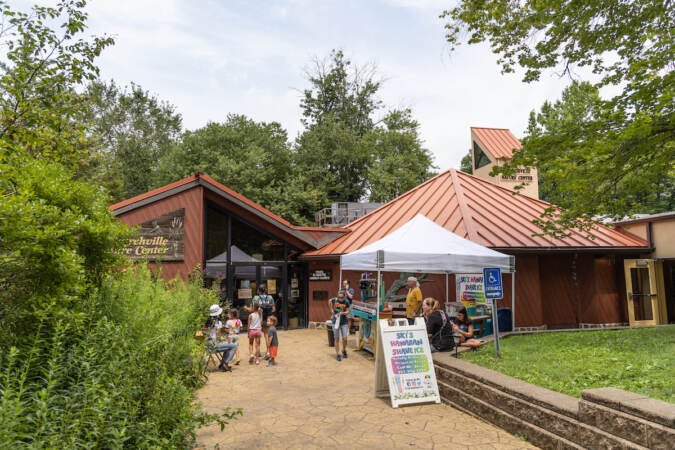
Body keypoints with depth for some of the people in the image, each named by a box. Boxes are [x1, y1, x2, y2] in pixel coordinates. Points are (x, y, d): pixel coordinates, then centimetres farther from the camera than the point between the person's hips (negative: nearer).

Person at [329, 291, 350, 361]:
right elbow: (329, 301, 12)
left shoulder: (346, 302, -10)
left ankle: (344, 350, 29)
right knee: (337, 339, 4)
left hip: (344, 322, 0)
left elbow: (347, 311, -6)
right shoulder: (335, 300, -10)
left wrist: (343, 313, -26)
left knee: (345, 338, 0)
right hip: (336, 322, 0)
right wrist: (332, 310, 10)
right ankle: (337, 354, 15)